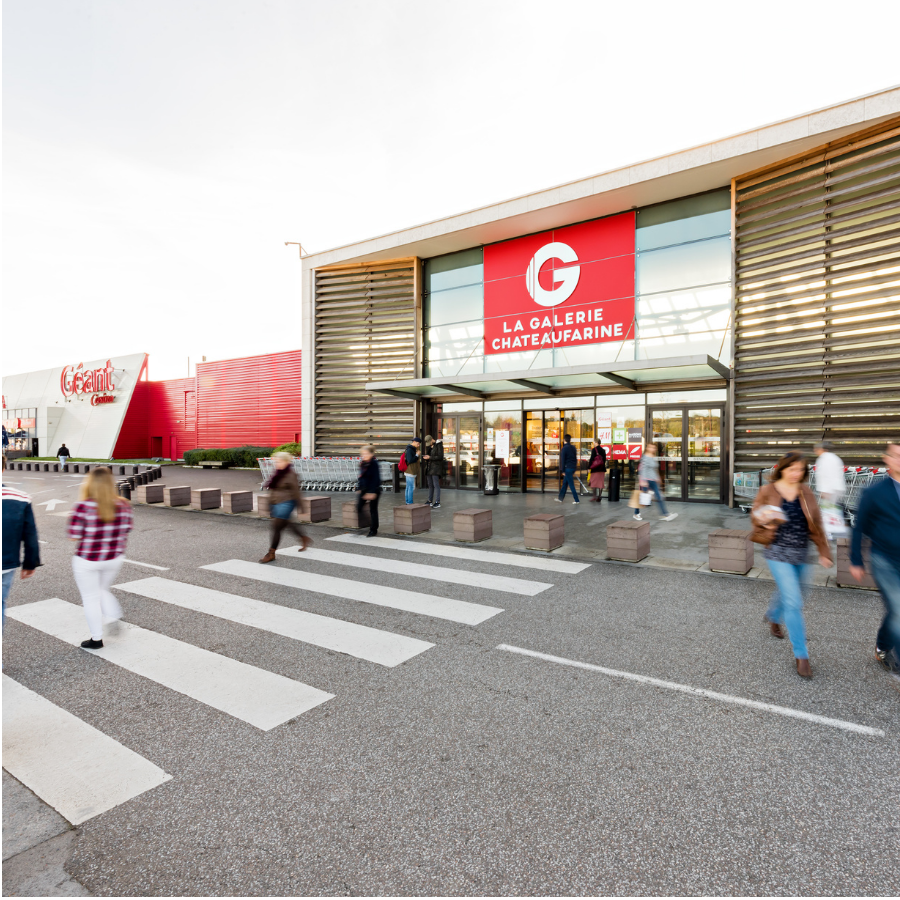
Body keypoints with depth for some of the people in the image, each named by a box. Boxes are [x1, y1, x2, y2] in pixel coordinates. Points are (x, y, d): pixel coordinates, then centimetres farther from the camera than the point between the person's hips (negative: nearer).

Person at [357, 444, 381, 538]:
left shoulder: (374, 464, -16)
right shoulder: (362, 463, 7)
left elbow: (375, 478, -19)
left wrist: (372, 492, -22)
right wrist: (359, 487, 15)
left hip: (373, 490, -7)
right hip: (364, 489, 7)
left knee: (373, 510, 2)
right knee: (358, 507, 2)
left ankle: (373, 531, 12)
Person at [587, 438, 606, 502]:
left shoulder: (594, 450, -10)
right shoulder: (603, 450, 9)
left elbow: (591, 459, -13)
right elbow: (604, 459, 13)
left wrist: (589, 467, -9)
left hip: (595, 469, -6)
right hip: (602, 469, 6)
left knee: (594, 482, 1)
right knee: (601, 483, 7)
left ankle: (595, 496, -4)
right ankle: (599, 496, 7)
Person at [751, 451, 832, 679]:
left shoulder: (805, 493, 2)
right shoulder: (767, 491, -9)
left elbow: (816, 524, 8)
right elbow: (755, 515, 2)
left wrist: (824, 551, 7)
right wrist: (764, 520, -21)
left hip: (801, 555, 5)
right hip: (778, 553, -5)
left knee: (787, 592, 23)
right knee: (794, 602, -10)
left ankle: (772, 617, 56)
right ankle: (801, 655, 1)